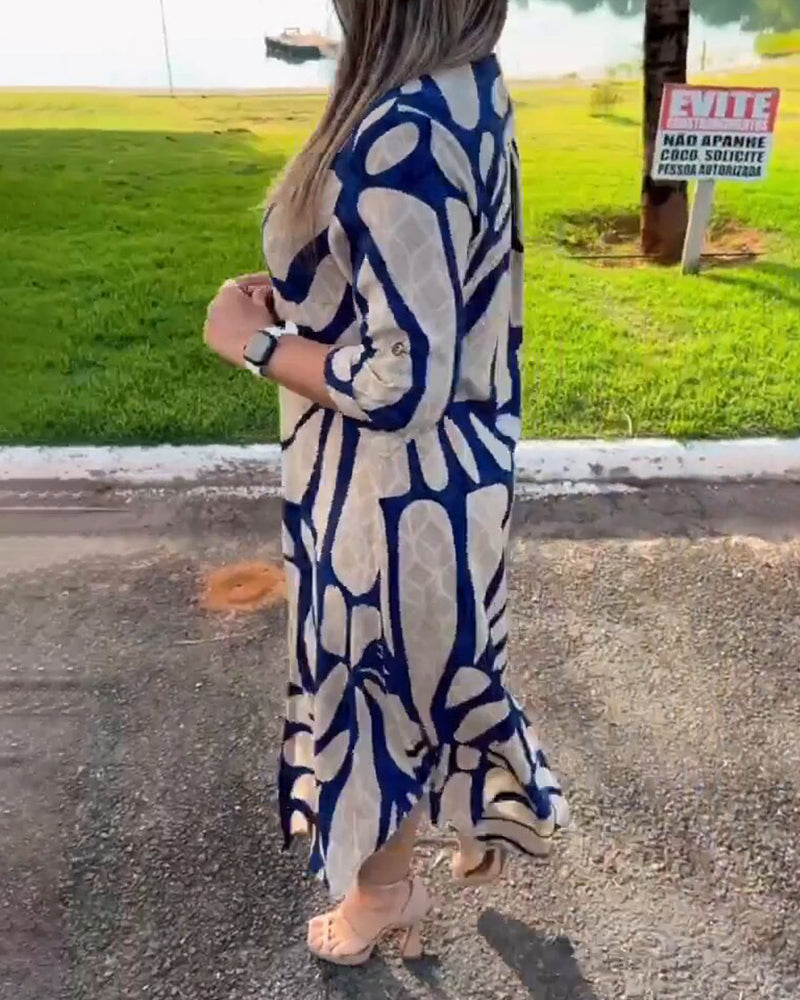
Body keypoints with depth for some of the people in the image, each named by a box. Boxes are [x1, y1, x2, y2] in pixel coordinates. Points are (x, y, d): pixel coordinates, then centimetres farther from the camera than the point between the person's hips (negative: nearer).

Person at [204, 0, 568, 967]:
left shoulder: (399, 135, -28)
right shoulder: (471, 89, 2)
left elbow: (404, 387, -29)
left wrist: (253, 340, -16)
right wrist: (301, 300, 5)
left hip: (392, 488, -9)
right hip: (454, 464, 9)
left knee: (381, 684, 16)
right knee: (433, 666, 28)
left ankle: (385, 891, 44)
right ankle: (494, 815, 54)